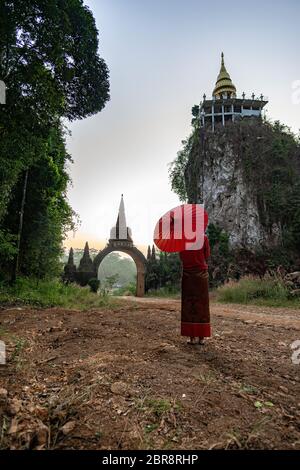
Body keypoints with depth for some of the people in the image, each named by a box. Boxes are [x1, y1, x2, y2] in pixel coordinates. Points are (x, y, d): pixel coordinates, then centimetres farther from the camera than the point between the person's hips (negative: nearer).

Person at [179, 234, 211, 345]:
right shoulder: (204, 238, -5)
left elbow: (181, 257, 1)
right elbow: (207, 256, 1)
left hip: (188, 272, 0)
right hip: (202, 272, 1)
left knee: (189, 304, 5)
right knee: (202, 304, 7)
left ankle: (192, 337, 4)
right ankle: (201, 337, 9)